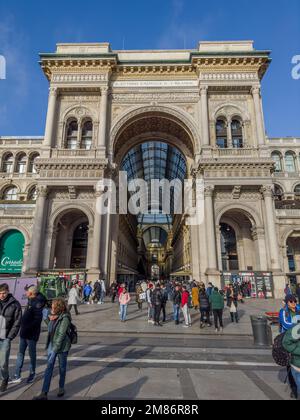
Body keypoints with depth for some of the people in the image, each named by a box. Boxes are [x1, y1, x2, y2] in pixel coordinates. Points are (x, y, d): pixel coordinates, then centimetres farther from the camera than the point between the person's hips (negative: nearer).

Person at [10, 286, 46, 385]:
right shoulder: (31, 301, 7)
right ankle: (17, 376, 25)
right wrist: (23, 326, 5)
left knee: (32, 354, 9)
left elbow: (37, 320, -26)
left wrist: (27, 327, -25)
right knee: (20, 354, 14)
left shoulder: (37, 303, -21)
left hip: (32, 334, -8)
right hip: (24, 333, 8)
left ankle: (32, 374, 27)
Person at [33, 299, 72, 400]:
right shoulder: (52, 317, 1)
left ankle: (61, 388, 33)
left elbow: (61, 334, -22)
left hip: (62, 347, -5)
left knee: (62, 367, 13)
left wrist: (56, 348, -21)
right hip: (51, 345, 6)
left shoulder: (65, 318, -21)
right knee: (49, 368, 4)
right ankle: (44, 393, 10)